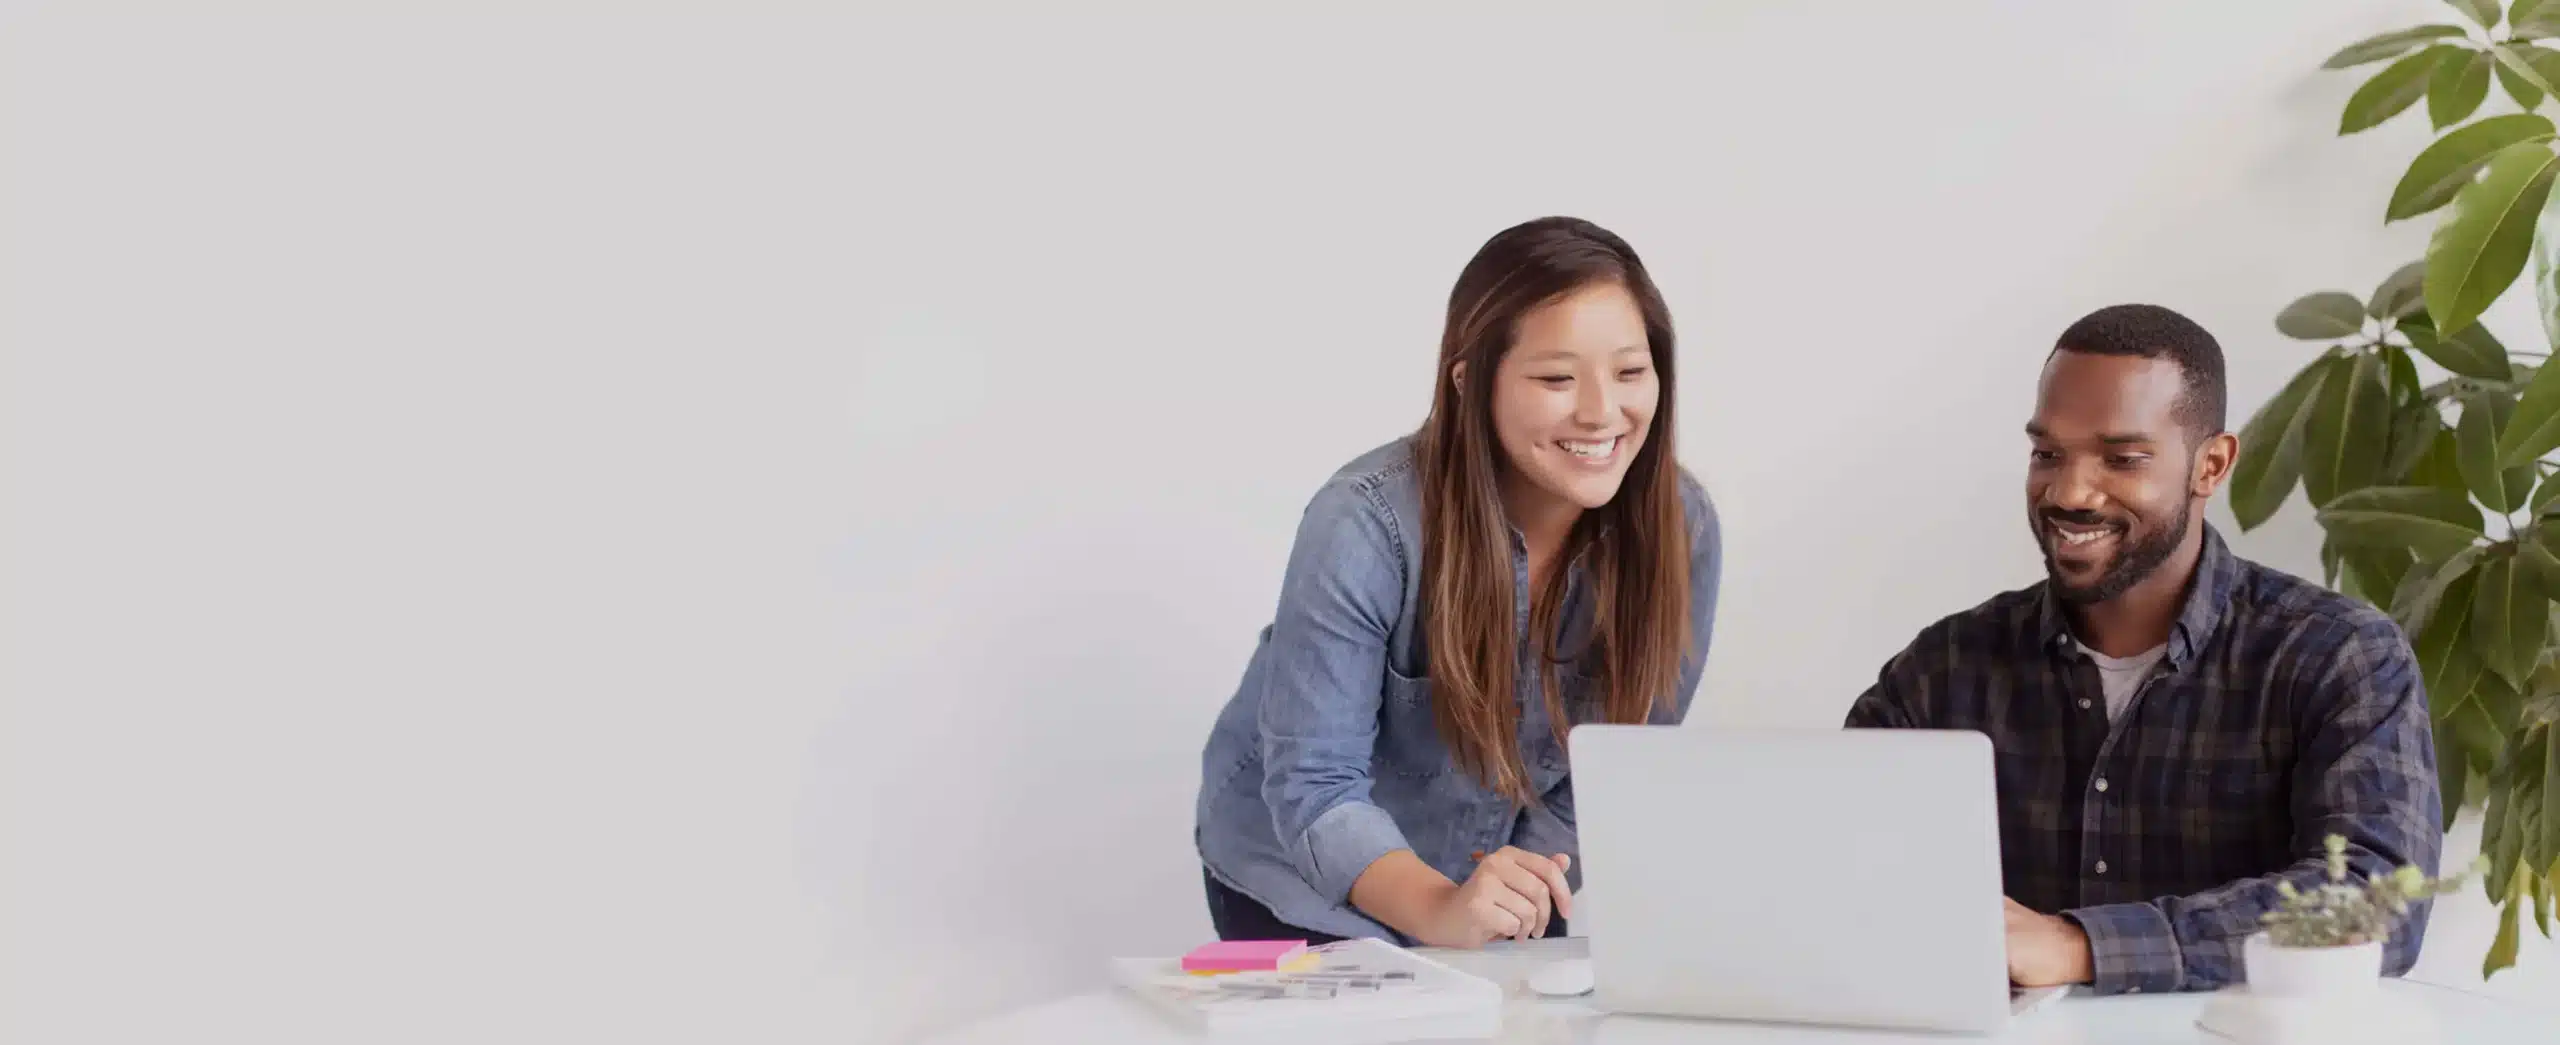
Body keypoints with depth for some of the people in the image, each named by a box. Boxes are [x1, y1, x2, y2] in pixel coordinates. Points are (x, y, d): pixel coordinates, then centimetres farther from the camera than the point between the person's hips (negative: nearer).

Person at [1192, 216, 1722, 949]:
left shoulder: (1678, 527, -18)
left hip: (1501, 878, 3)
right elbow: (1314, 785, -29)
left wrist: (1524, 896, -18)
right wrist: (1439, 911, -45)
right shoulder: (1367, 524, -29)